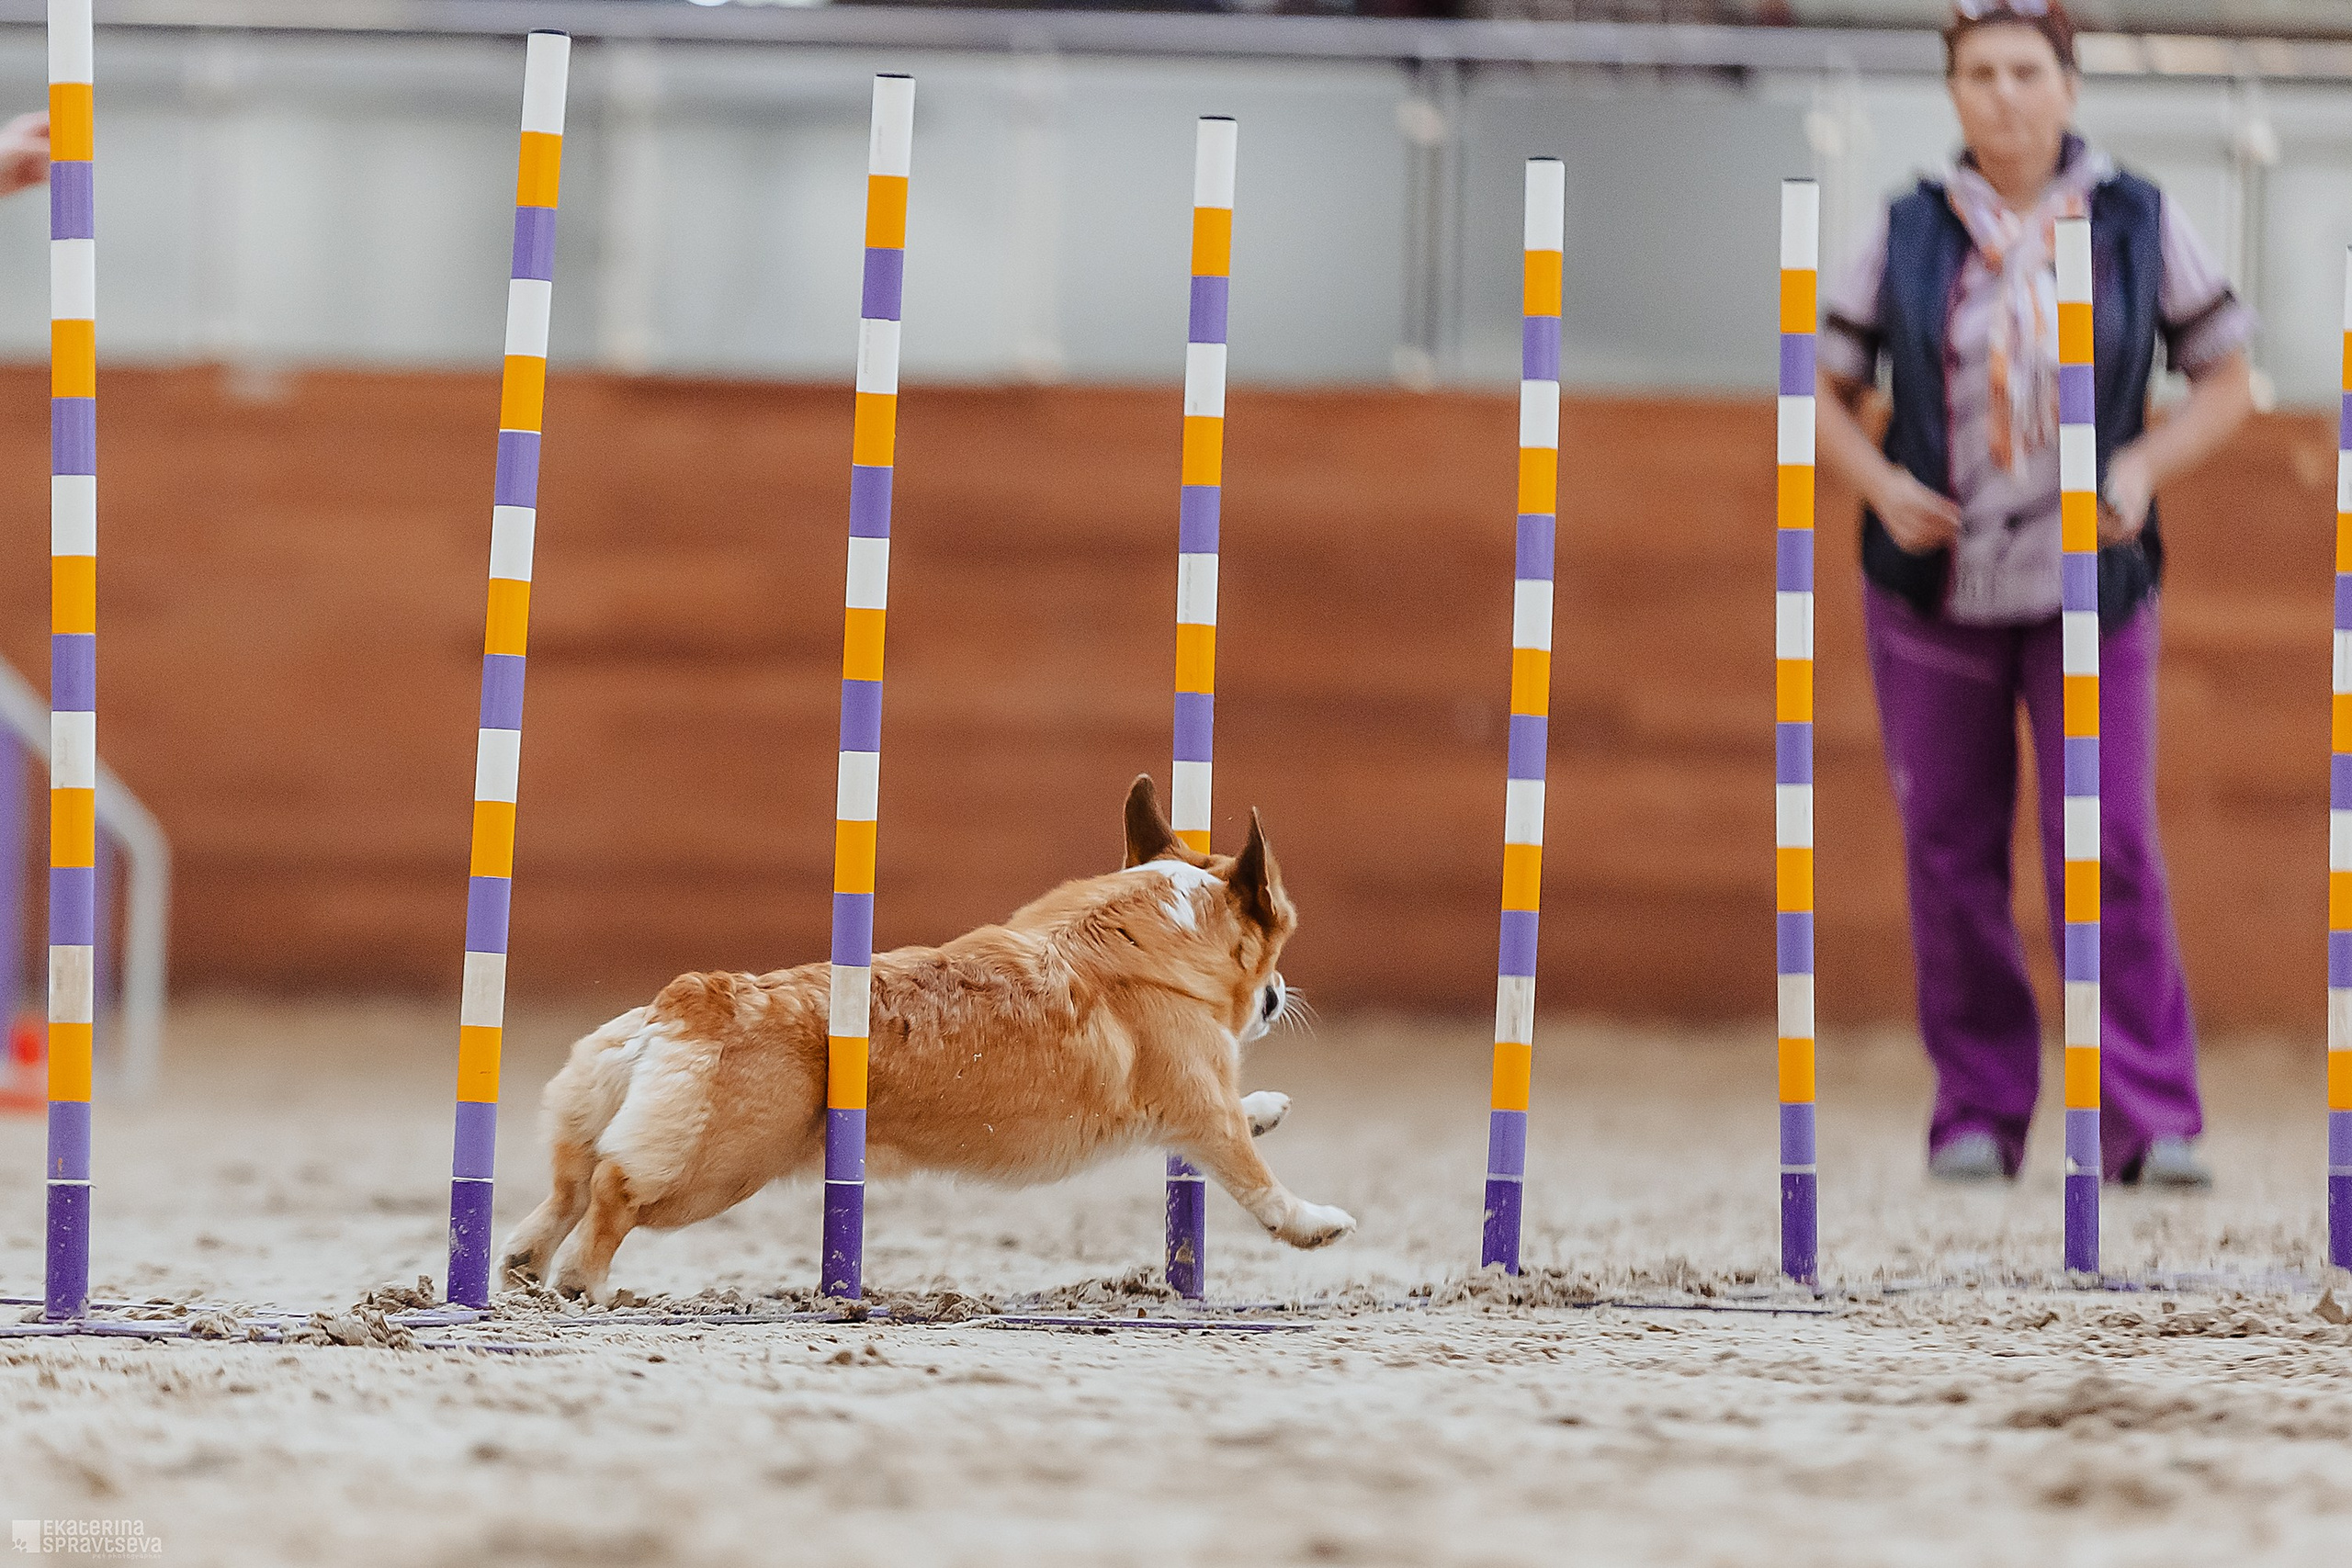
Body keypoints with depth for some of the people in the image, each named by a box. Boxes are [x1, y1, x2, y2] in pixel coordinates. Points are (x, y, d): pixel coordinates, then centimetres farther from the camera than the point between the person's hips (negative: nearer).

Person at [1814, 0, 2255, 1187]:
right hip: (1932, 588, 2)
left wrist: (2144, 466, -13)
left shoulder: (2138, 224, 0)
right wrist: (1883, 486, -13)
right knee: (1951, 856, 3)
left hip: (2088, 590, -1)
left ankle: (2151, 1120, -8)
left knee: (2109, 852, -10)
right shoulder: (1908, 235, 1)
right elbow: (1827, 396, 7)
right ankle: (1978, 1110, 13)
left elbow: (2227, 379, 5)